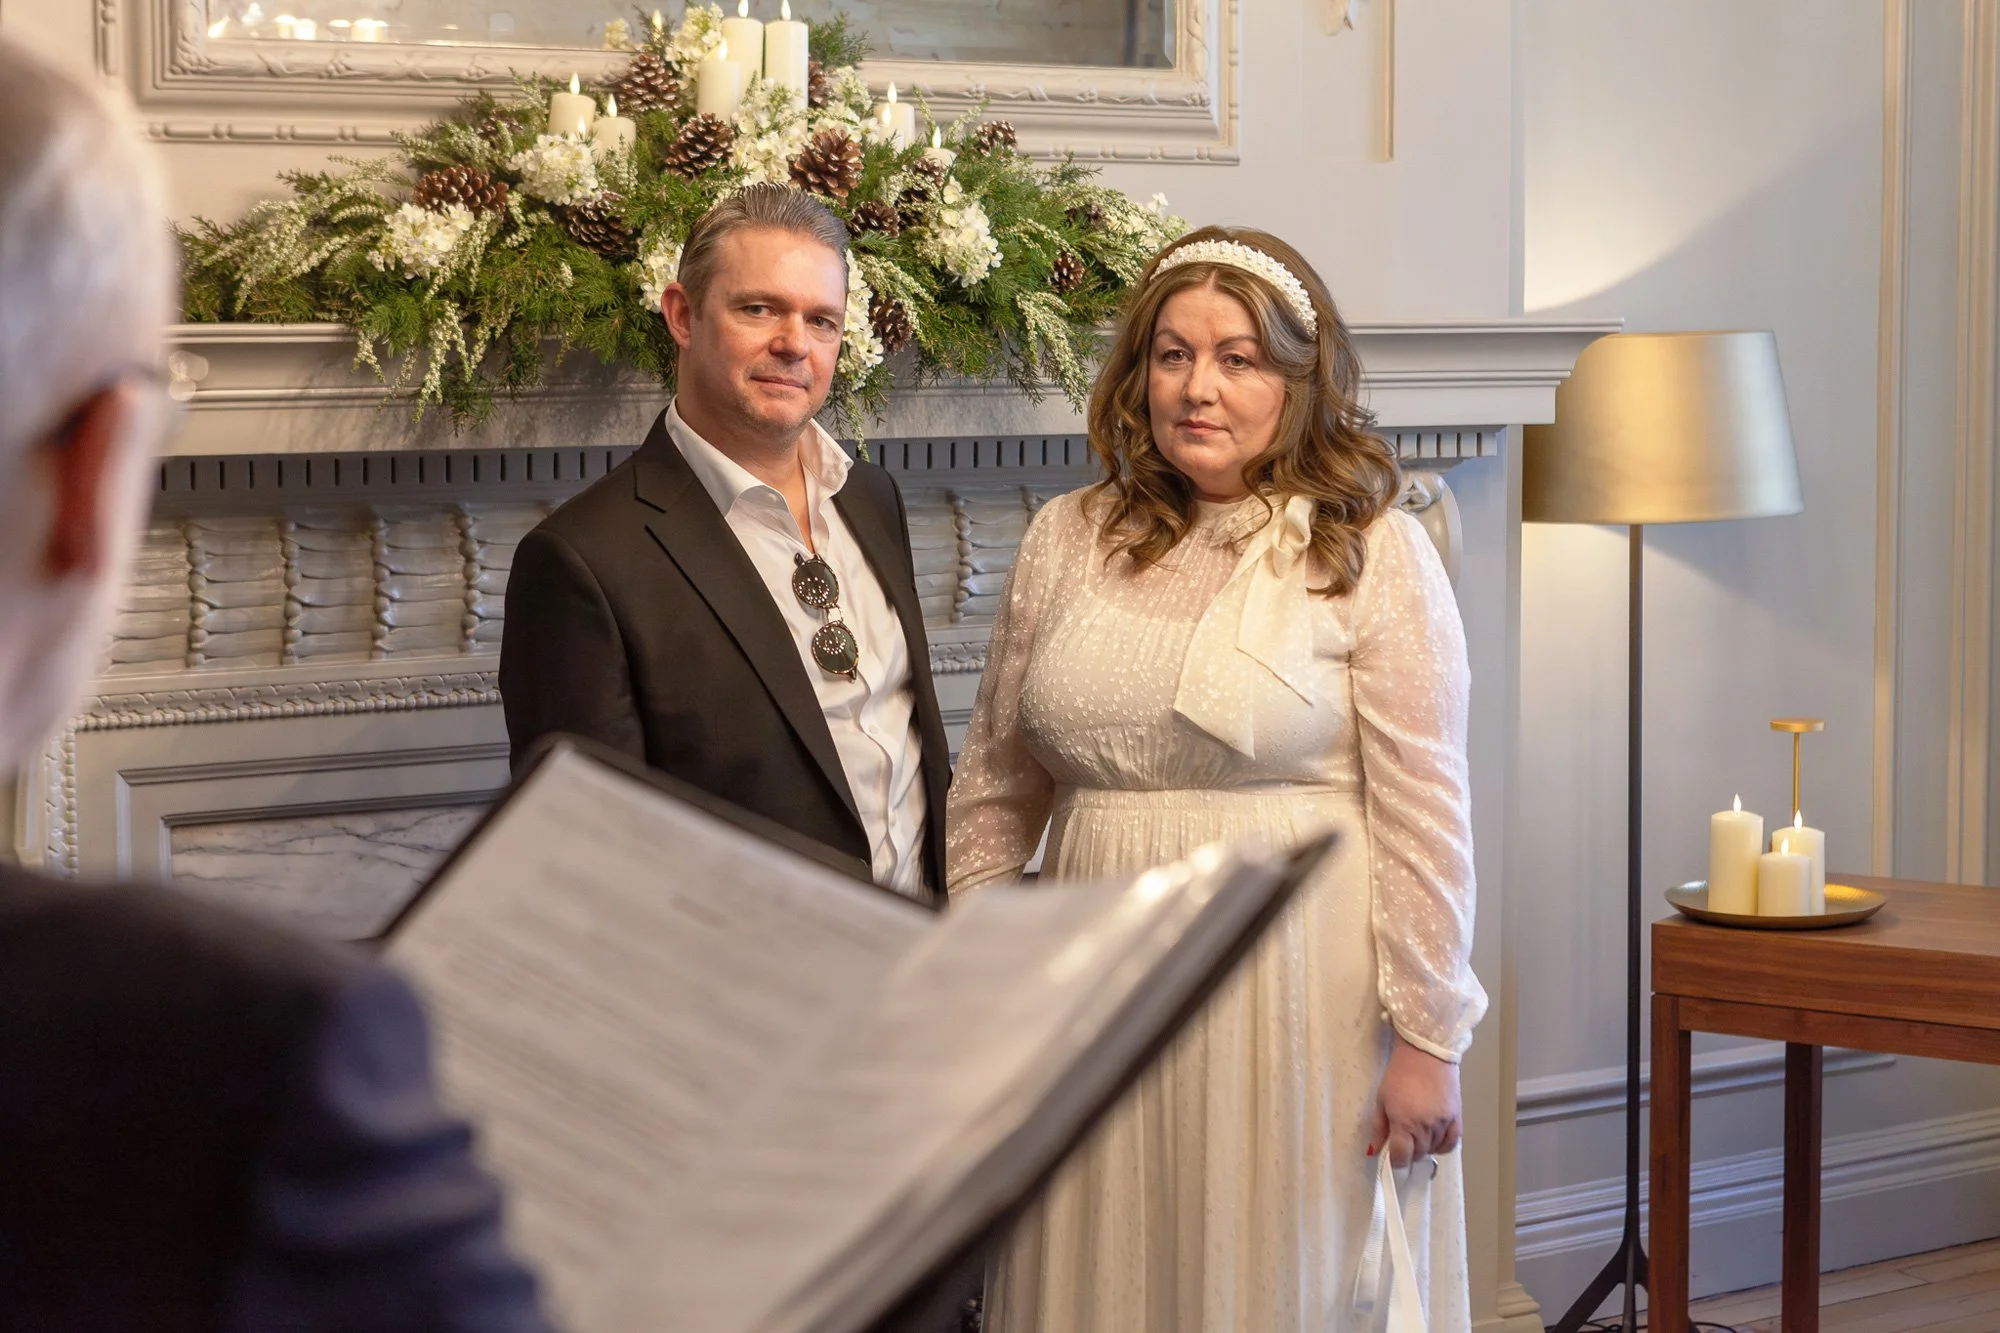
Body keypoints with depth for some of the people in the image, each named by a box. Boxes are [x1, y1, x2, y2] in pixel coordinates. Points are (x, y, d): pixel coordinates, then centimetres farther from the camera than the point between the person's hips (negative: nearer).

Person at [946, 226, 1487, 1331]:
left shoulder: (1374, 555, -6)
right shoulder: (1066, 543, 6)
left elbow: (1425, 819, -8)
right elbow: (993, 786, 12)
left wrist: (1426, 1042, -11)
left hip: (1297, 990, -4)